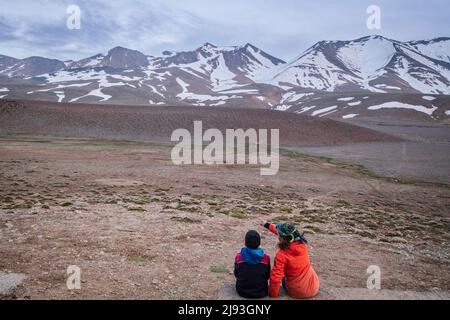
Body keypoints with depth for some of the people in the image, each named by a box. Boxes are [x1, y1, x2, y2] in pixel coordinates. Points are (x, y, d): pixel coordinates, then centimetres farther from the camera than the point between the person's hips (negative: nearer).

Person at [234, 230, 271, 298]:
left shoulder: (239, 256, -16)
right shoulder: (266, 258, -16)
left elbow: (236, 274, 0)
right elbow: (267, 276, -1)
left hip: (242, 292, 0)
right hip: (261, 293, 1)